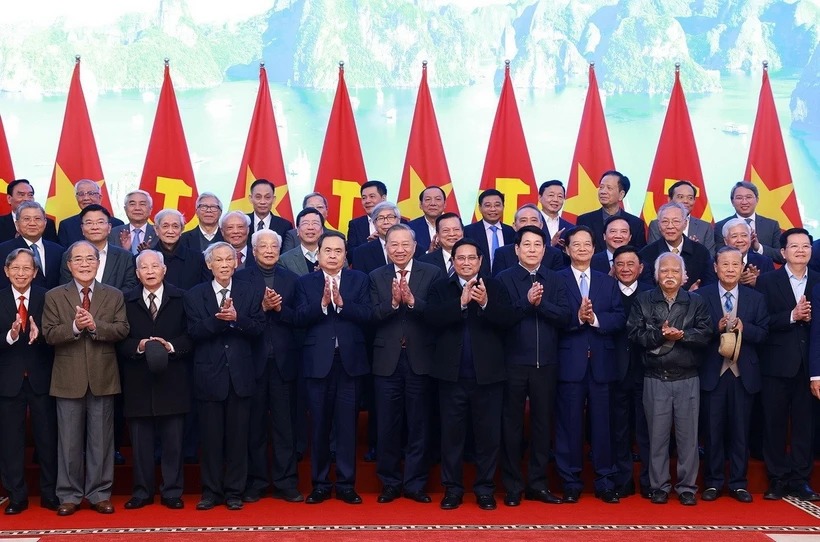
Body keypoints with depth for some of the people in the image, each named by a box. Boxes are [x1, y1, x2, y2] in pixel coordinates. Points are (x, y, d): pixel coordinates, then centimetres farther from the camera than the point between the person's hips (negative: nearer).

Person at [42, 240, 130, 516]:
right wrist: (74, 327, -21)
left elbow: (122, 330, -5)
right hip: (69, 379, 0)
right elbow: (50, 334, -4)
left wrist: (95, 325, -19)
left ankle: (99, 493, 15)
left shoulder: (114, 296, 6)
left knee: (101, 439, 6)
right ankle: (69, 495, 15)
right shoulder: (54, 296, 4)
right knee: (69, 440, 5)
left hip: (103, 377, 1)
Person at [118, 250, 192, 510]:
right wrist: (138, 346, -15)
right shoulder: (126, 301, 7)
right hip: (138, 382, 1)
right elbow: (120, 341, 3)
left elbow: (190, 337, 1)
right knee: (140, 440, 6)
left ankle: (172, 491, 13)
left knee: (173, 440, 4)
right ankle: (142, 491, 17)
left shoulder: (181, 299, 4)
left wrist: (171, 346, -15)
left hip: (172, 380, -1)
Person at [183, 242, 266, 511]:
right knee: (211, 436, 4)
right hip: (209, 375, 0)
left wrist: (236, 318, -20)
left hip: (240, 375, 1)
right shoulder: (194, 295, 4)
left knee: (238, 436, 5)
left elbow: (258, 328, -4)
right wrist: (218, 319, -21)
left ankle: (234, 491, 14)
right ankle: (211, 491, 14)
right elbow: (194, 332, -7)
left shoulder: (249, 293, 6)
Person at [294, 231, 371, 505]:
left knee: (347, 424, 4)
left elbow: (366, 315, -6)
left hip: (350, 360, 0)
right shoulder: (305, 282, 5)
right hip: (318, 361, 0)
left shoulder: (359, 279, 6)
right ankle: (320, 483, 17)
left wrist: (341, 302, -20)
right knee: (319, 425, 7)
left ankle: (346, 484, 12)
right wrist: (323, 303, -21)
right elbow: (300, 318, -7)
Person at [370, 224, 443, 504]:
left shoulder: (432, 273, 1)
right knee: (387, 425, 7)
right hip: (387, 360, 1)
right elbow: (372, 316, -6)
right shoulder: (376, 277, 6)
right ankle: (390, 483, 20)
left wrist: (412, 300, -24)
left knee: (419, 425, 6)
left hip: (420, 359, -1)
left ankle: (415, 484, 16)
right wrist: (393, 302, -22)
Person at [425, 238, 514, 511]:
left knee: (488, 434, 7)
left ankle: (485, 488, 19)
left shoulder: (495, 287, 3)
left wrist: (485, 303, -27)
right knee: (451, 432, 8)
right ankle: (452, 488, 19)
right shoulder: (440, 288, 4)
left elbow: (507, 318, -10)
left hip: (487, 373, 0)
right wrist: (461, 301, -24)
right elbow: (432, 317, -13)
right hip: (451, 373, 0)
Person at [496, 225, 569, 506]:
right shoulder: (504, 278, -1)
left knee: (542, 422, 8)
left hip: (546, 362, 3)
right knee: (512, 423, 5)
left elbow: (564, 316, -5)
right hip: (514, 362, -2)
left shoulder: (555, 280, 7)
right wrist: (526, 302, -22)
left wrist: (541, 303, -17)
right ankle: (512, 486, 15)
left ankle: (538, 483, 19)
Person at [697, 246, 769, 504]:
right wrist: (716, 328, -22)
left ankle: (738, 483, 17)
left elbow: (763, 333, 1)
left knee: (740, 430, 6)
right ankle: (713, 482, 16)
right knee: (713, 429, 5)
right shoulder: (701, 296, 0)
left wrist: (743, 328, -17)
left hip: (743, 373, 2)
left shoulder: (756, 298, 7)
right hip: (712, 372, -1)